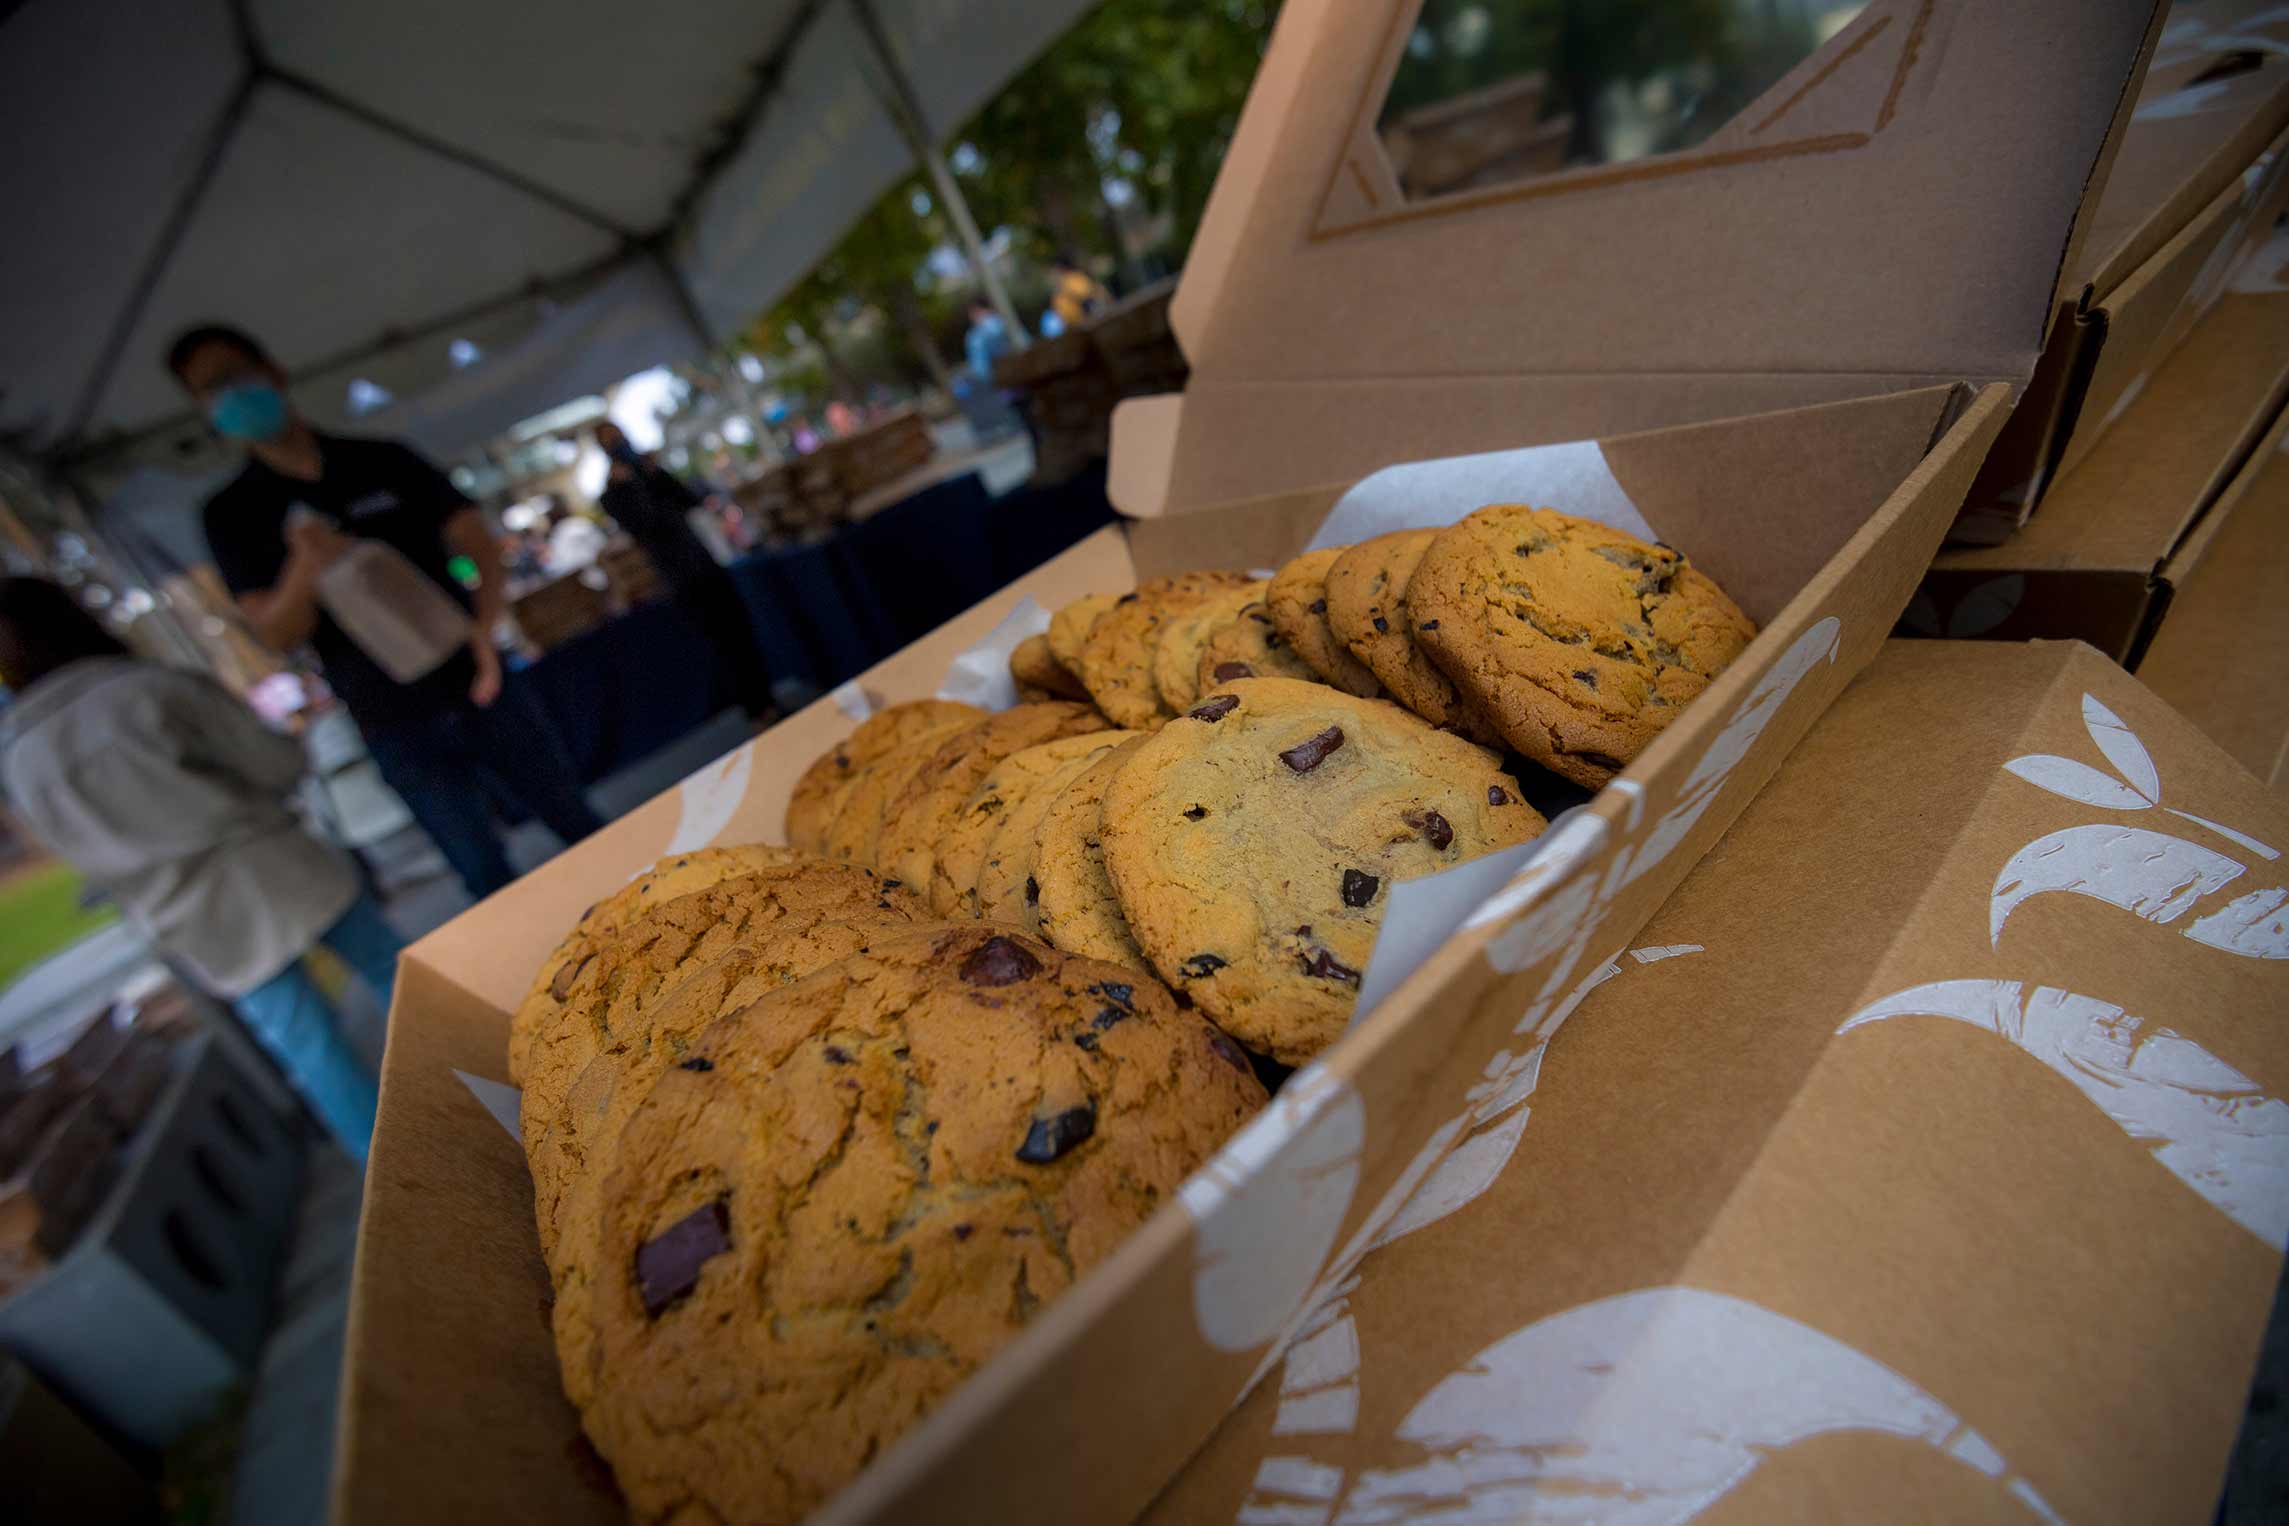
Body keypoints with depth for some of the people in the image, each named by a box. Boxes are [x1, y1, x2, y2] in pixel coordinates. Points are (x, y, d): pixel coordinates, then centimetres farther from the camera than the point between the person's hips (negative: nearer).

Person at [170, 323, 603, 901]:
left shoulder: (384, 460, 7)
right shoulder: (233, 514, 5)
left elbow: (478, 542, -5)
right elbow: (275, 635, -3)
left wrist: (484, 624, -25)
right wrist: (306, 566, -25)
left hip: (479, 688, 1)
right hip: (397, 730, 0)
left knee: (585, 830, 8)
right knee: (488, 881, 4)